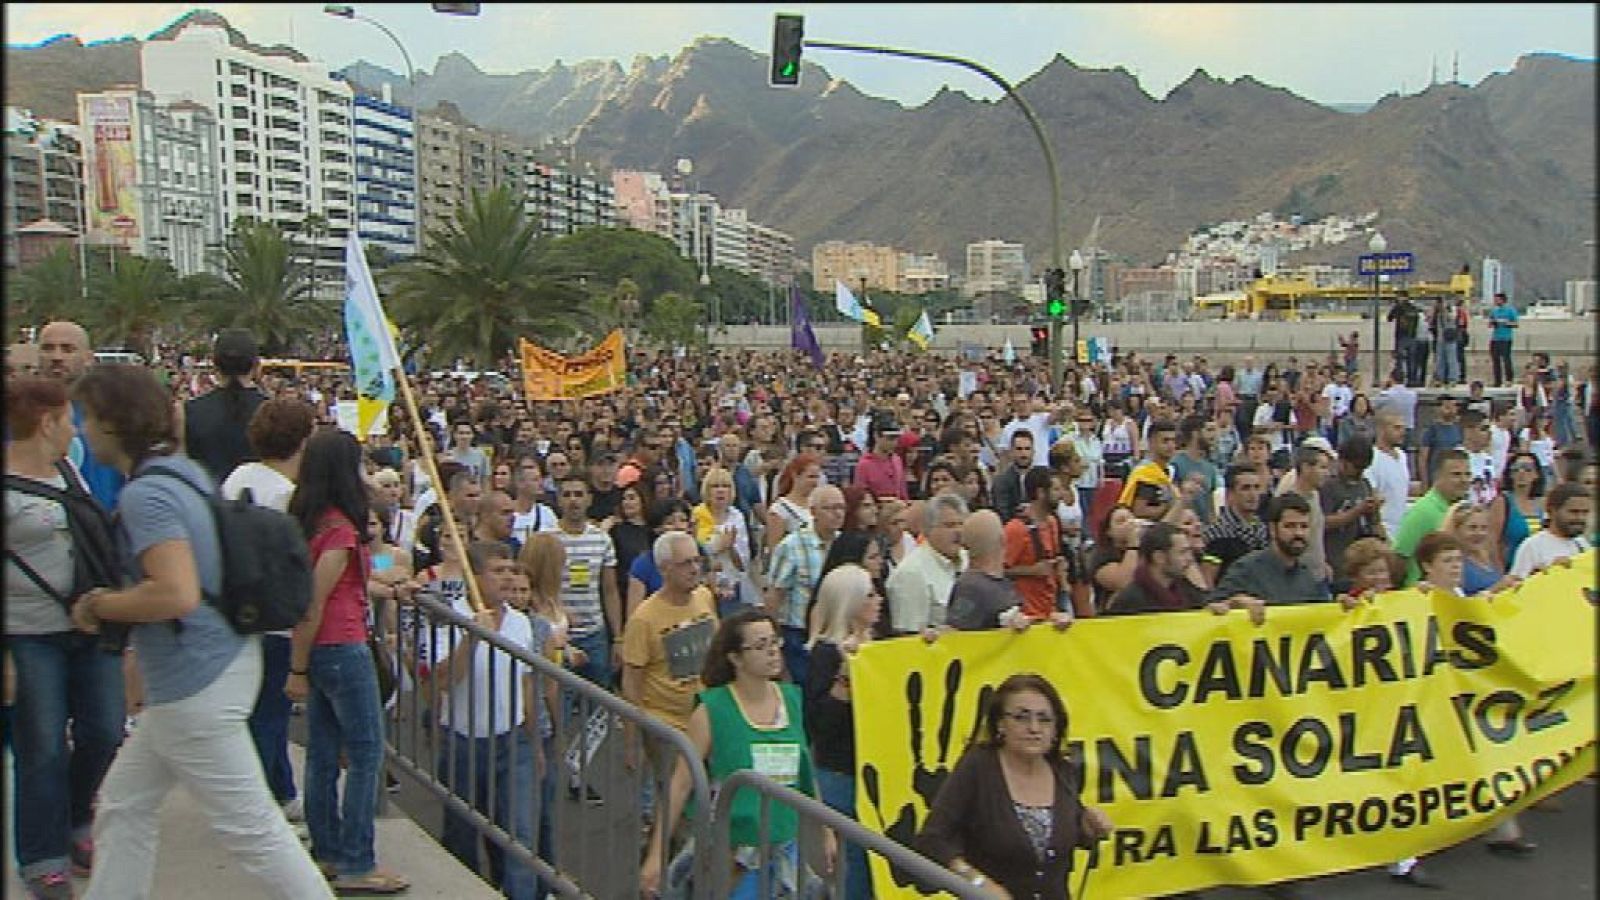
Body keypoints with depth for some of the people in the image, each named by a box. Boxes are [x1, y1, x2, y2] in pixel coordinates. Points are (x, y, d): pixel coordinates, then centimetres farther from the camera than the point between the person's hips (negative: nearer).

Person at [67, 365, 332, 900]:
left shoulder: (144, 495, -20)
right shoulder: (186, 471, 9)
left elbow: (177, 595, -30)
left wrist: (100, 605, -14)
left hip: (196, 683, -10)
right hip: (224, 657, 10)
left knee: (250, 825, -2)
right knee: (123, 805, 20)